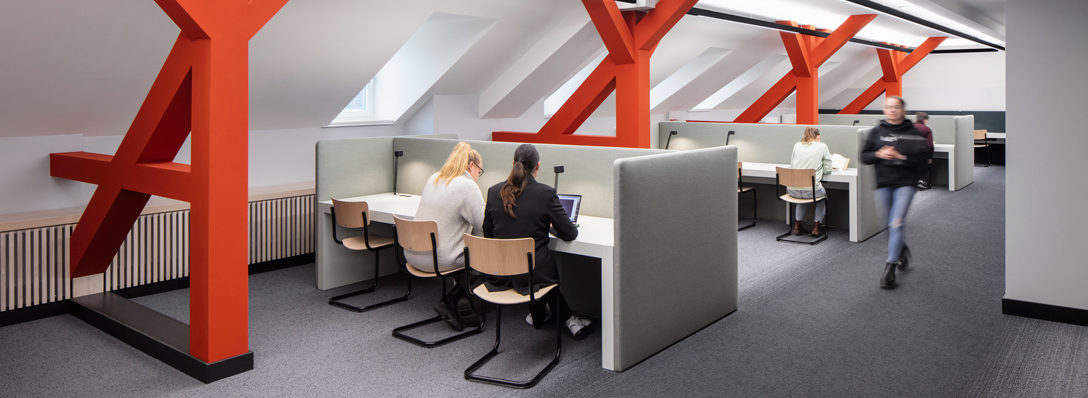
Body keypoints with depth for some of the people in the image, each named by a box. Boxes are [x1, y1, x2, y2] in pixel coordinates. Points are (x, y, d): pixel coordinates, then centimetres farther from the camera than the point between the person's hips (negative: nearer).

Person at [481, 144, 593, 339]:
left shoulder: (494, 191, -2)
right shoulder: (546, 193, -13)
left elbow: (488, 234, 9)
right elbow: (570, 234, -6)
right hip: (532, 274, -4)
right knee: (556, 269, 31)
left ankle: (537, 315, 50)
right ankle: (569, 319, 37)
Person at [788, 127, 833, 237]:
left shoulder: (797, 146, 9)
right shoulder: (822, 146, 1)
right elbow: (828, 170, 3)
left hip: (793, 190, 3)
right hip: (812, 190, -3)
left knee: (802, 195, 38)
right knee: (823, 195, 32)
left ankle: (797, 224, 28)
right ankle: (816, 225, 20)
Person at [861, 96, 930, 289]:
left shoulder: (913, 132, 0)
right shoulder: (877, 132, 7)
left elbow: (923, 159, -5)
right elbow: (864, 156, 7)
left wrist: (900, 157, -16)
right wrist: (879, 154, -13)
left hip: (906, 183, -3)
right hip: (883, 184, 3)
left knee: (896, 223, -14)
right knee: (891, 224, 13)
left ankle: (890, 269, -12)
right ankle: (902, 250, 42)